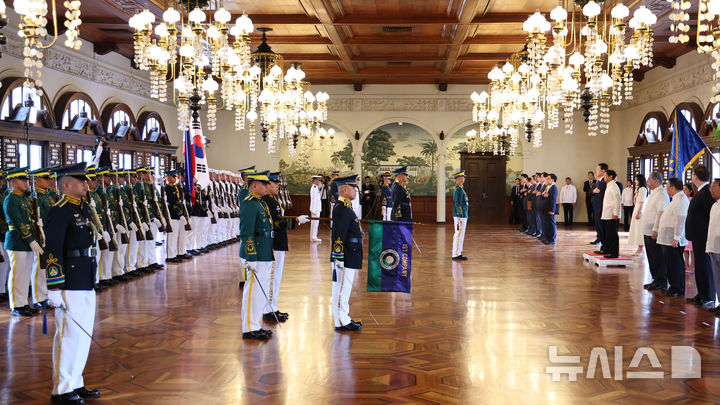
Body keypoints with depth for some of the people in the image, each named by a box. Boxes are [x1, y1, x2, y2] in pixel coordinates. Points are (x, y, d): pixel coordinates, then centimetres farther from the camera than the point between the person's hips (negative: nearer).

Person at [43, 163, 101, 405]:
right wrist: (55, 287, -21)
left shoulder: (83, 209, 15)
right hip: (70, 284, -9)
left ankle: (75, 384, 26)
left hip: (86, 284, 9)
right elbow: (52, 251, -17)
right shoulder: (60, 211, -12)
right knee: (69, 335, -2)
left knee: (84, 334, 15)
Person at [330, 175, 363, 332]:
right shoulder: (341, 209, -18)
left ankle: (344, 318, 25)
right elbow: (338, 236, -22)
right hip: (345, 259, -11)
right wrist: (339, 258, -22)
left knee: (344, 289, 16)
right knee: (342, 289, -2)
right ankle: (341, 322, 5)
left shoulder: (346, 207, 14)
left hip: (349, 258, 11)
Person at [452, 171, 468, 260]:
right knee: (459, 235, -7)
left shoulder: (459, 189, 16)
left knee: (459, 235, 12)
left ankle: (458, 253, 17)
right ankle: (456, 254, -5)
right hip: (460, 216, -10)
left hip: (462, 216, 10)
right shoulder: (459, 190, -15)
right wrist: (460, 217, -22)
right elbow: (458, 204, -20)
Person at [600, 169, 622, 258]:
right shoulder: (608, 186, 18)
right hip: (607, 214, 10)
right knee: (607, 233, 13)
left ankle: (615, 253, -4)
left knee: (612, 234, -7)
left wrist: (616, 213, -20)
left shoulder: (613, 186, -12)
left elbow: (618, 200, -17)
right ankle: (608, 251, 19)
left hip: (612, 215, -10)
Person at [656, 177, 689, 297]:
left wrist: (676, 238, -24)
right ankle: (674, 287, 21)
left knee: (675, 264, -4)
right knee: (670, 264, 14)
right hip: (668, 239, 10)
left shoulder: (681, 200, -15)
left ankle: (678, 290, 2)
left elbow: (680, 220, -22)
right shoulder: (676, 199, 17)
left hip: (674, 240, -10)